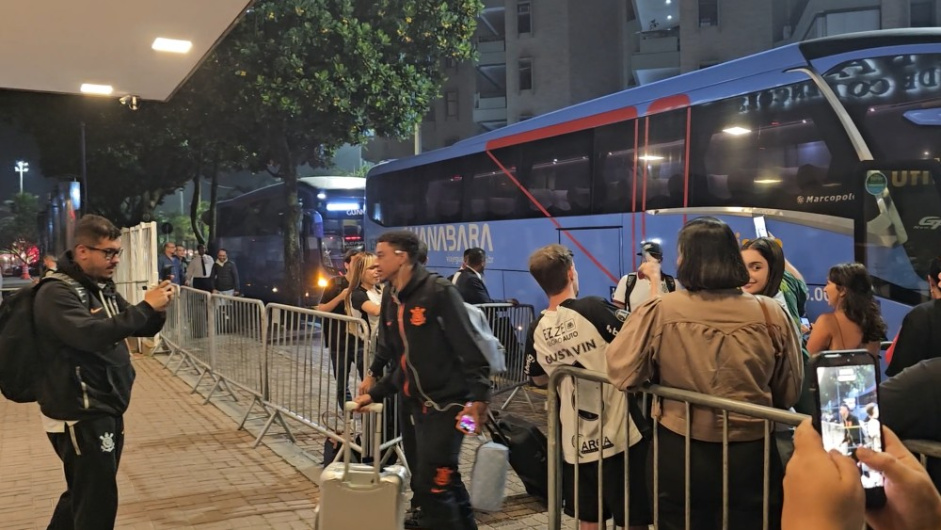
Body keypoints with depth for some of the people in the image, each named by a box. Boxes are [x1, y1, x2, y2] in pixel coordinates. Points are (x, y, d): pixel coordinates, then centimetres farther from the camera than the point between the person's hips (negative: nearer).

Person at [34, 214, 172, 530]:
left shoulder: (103, 288, 10)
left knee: (83, 494, 21)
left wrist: (158, 309, -7)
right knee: (98, 502, -5)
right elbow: (89, 334, -32)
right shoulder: (56, 293, -15)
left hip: (107, 409, 9)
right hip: (79, 415, -9)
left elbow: (142, 329, 14)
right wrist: (145, 306, -30)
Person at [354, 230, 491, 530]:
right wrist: (374, 394, 10)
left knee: (433, 482, -7)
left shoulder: (439, 292, -15)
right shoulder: (391, 303, 9)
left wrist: (478, 397, -25)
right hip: (418, 404, 8)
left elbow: (469, 349, -18)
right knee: (444, 480, 16)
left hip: (448, 402, -8)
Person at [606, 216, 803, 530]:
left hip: (680, 454, -1)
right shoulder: (771, 314, -5)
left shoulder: (658, 312, -12)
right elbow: (790, 393, 6)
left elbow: (621, 374, -3)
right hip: (751, 454, 1)